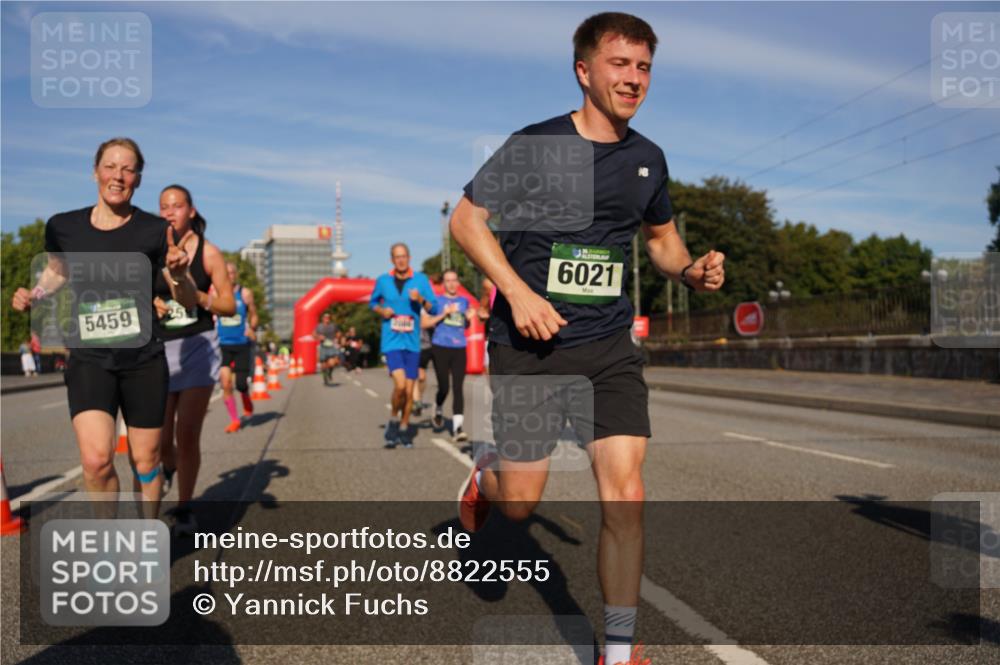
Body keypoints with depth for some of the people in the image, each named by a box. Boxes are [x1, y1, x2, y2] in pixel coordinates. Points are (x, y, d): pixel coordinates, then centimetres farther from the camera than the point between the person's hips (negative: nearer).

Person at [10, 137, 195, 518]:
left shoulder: (154, 231, -6)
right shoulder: (62, 226, -1)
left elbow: (187, 301, -2)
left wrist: (179, 272, -23)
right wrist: (34, 294, 1)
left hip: (144, 359, 0)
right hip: (88, 359, 1)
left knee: (146, 462, 8)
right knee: (96, 460, -15)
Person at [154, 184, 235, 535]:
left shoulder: (208, 252, -1)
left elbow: (230, 306, -1)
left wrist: (198, 296, -18)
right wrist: (150, 304, -10)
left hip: (198, 347, -2)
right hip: (160, 349, 2)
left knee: (187, 435, -7)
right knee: (161, 437, 4)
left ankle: (184, 508, 13)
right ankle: (169, 467, 43)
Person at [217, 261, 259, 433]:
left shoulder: (245, 293, 0)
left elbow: (254, 316, 6)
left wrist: (252, 329, -12)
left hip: (242, 344, -1)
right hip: (223, 345, 1)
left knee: (240, 383, -3)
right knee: (225, 383, -8)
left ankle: (247, 400, 33)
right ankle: (234, 420, 5)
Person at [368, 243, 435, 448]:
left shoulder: (421, 279, 3)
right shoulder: (383, 281, 4)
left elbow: (433, 308, 3)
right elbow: (373, 302, 19)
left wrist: (420, 300, -17)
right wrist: (381, 310, -3)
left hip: (412, 341, 2)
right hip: (391, 341, -1)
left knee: (409, 390, 5)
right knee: (400, 384, -19)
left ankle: (404, 429, 23)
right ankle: (393, 419, 8)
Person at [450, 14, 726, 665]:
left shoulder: (648, 158, 8)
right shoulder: (536, 144, -7)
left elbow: (662, 236, 23)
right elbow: (466, 219, -4)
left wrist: (690, 268, 0)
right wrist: (519, 293, -16)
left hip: (609, 346, 4)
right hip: (529, 344, -3)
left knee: (625, 496, -7)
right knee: (520, 504, 5)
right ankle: (485, 477, 44)